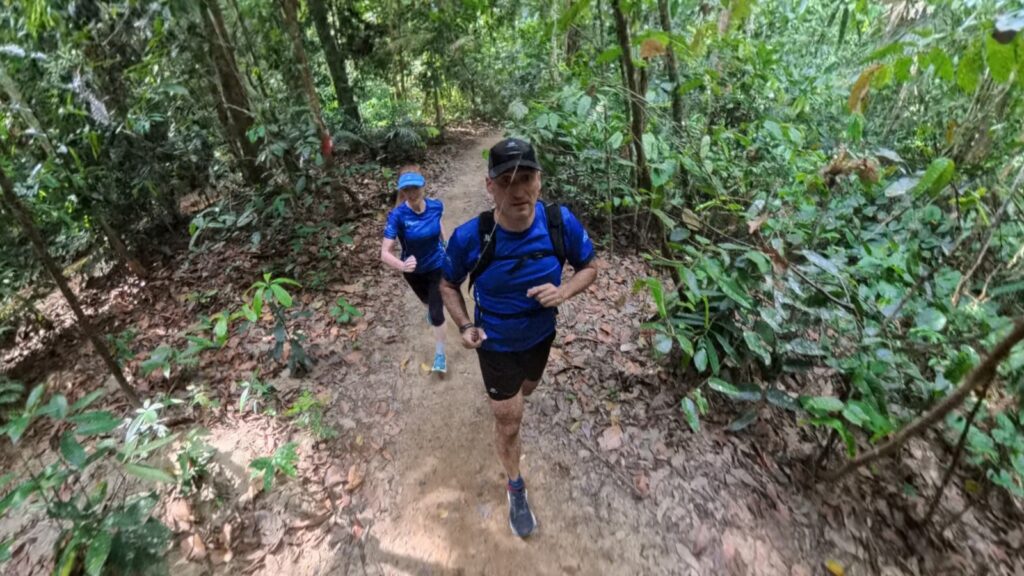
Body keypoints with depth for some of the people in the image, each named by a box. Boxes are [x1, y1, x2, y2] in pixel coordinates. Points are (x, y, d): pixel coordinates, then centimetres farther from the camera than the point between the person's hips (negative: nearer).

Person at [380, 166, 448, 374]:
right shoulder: (397, 215, -32)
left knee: (437, 314, -3)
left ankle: (440, 354, 20)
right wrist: (402, 266, -56)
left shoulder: (436, 206, -23)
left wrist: (446, 246, 12)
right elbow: (385, 253, -36)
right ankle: (433, 307, 69)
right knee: (427, 300, 30)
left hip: (437, 265, 0)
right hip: (413, 270, 1)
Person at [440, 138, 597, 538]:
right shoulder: (469, 237, -28)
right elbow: (448, 283, -8)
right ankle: (516, 489, 39)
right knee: (509, 422, 9)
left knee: (525, 390, 33)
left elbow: (588, 267, -8)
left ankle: (500, 385, 72)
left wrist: (564, 292, -28)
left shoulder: (562, 223, -25)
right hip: (495, 342, -3)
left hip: (541, 334, 3)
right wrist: (465, 325, -23)